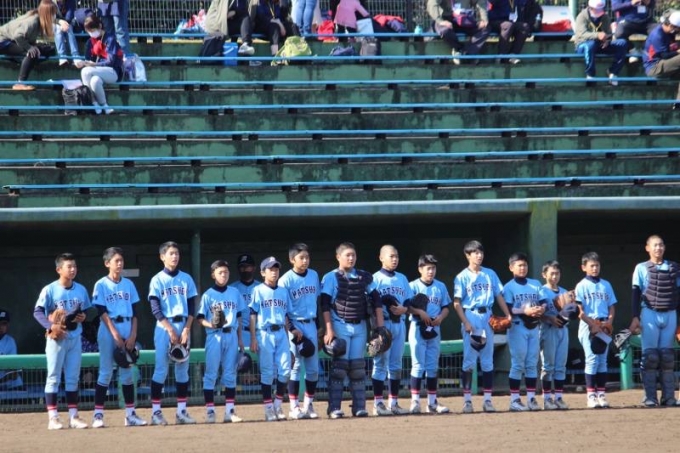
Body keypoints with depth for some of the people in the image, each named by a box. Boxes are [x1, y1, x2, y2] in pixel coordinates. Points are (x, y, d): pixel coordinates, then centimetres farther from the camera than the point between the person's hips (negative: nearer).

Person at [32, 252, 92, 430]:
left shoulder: (81, 290, 7)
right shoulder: (50, 290, -8)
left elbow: (85, 310, 18)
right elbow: (38, 312, -10)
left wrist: (83, 317, -5)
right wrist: (51, 326, -23)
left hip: (75, 337, 5)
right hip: (56, 338, -5)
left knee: (73, 378, 8)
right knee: (53, 377, -2)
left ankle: (73, 416, 12)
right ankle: (53, 417, -2)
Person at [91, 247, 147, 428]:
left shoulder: (128, 284, 10)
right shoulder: (101, 285, -2)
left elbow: (135, 311, 9)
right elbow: (102, 312, -8)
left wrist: (133, 335, -2)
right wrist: (115, 334, -14)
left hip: (127, 331, 4)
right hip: (108, 331, -4)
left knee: (127, 372, 5)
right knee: (106, 372, -5)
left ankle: (130, 414, 8)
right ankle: (98, 414, -3)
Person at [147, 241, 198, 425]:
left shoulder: (186, 279, 10)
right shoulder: (157, 280, 0)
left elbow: (191, 307, 7)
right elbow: (155, 309, -6)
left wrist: (187, 329, -6)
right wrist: (171, 329, -14)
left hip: (183, 327, 4)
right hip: (164, 327, -4)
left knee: (183, 369, 3)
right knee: (161, 368, -7)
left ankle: (181, 412, 6)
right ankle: (156, 412, -6)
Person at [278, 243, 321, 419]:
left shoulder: (314, 275, 8)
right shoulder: (286, 280, -8)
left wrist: (318, 325, 15)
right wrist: (292, 329, -15)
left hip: (311, 325, 5)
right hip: (294, 325, -5)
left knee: (313, 367, 4)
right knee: (296, 366, -5)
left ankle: (309, 405, 12)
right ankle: (294, 408, 0)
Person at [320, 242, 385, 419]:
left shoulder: (364, 277, 8)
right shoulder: (330, 278, -3)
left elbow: (376, 300, 10)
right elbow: (325, 305, -7)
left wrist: (379, 325, 2)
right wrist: (329, 330, -14)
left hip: (360, 326, 4)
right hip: (340, 326, -4)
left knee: (358, 367, 4)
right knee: (339, 365, -7)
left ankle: (359, 406, 6)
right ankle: (334, 408, -6)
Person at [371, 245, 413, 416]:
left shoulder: (402, 278, 16)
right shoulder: (375, 278, -3)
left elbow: (410, 302, 15)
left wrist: (404, 309, -8)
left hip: (399, 323, 6)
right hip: (383, 323, -6)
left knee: (396, 364, 8)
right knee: (381, 363, -7)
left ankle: (394, 403, 12)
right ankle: (378, 403, -5)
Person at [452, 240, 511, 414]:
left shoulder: (490, 274, 11)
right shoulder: (462, 277, -1)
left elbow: (499, 296, 11)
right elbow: (457, 302, -5)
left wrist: (508, 314, -2)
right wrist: (465, 322, -16)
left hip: (487, 317, 4)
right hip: (470, 316, -4)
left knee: (487, 360, 4)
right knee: (469, 359, -5)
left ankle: (488, 399, 6)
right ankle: (467, 400, -2)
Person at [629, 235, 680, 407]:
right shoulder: (642, 268, 4)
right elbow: (636, 294, 1)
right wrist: (635, 318, -8)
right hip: (649, 314, -3)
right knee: (650, 355, -7)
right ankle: (650, 397, -7)